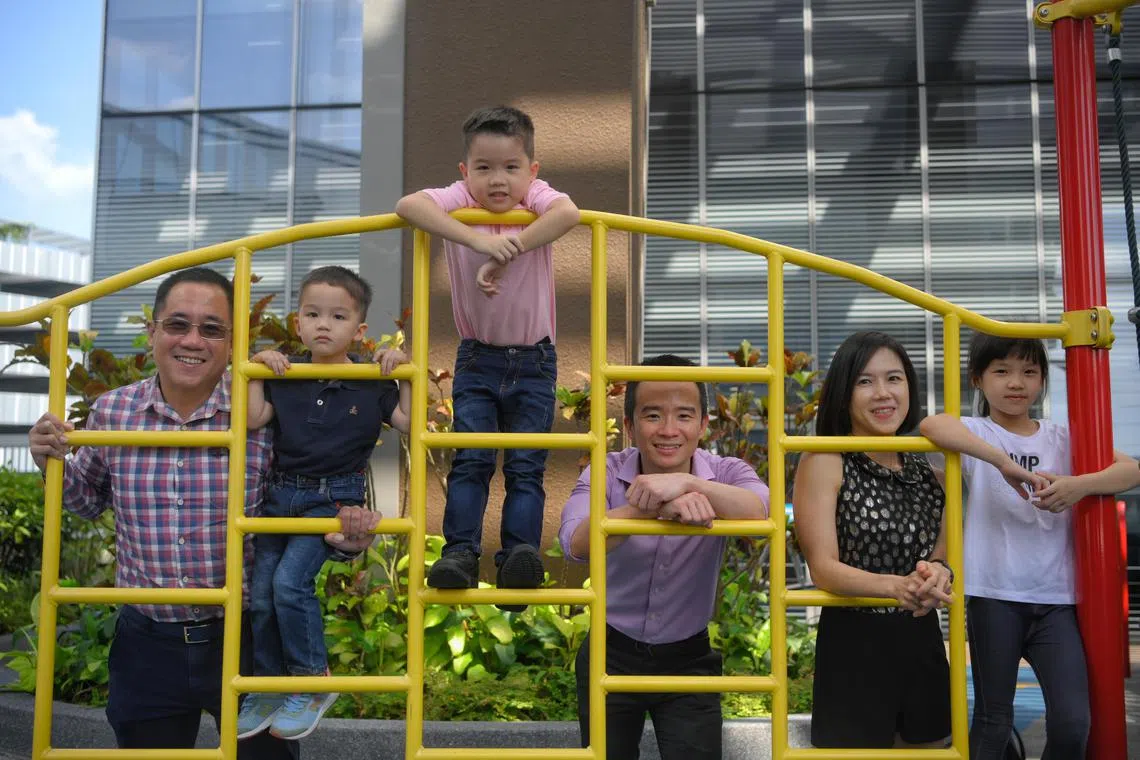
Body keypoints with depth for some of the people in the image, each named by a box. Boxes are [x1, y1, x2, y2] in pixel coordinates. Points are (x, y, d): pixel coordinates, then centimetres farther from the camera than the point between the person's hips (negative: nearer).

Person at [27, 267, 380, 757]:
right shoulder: (111, 412, -4)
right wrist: (55, 465, -5)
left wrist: (343, 539, -24)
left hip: (248, 641, -2)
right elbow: (91, 501, 14)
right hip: (146, 643, 3)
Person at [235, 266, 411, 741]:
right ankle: (269, 687, 22)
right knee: (260, 593, 4)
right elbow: (254, 419, -1)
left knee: (290, 581, -19)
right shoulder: (285, 377, 6)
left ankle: (312, 683, 0)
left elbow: (408, 421, -3)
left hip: (334, 497, -4)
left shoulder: (371, 384, -1)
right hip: (282, 494, 5)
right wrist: (256, 367, -5)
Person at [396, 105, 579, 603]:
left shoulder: (536, 197, -10)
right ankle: (460, 552, -1)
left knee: (526, 466, -1)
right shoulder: (459, 199, -10)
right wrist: (477, 239, -40)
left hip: (534, 361, 0)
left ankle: (520, 552, -1)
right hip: (477, 359, 0)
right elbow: (407, 204, -31)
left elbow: (569, 213, -34)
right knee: (470, 460, -4)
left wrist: (506, 255, -37)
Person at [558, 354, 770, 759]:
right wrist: (658, 504, -46)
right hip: (611, 655, 0)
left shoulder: (725, 473, -12)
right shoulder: (605, 473, -14)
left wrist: (688, 483, -49)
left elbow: (760, 514, -34)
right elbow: (576, 543, -33)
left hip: (689, 659, 0)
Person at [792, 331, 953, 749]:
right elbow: (823, 567, -17)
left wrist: (939, 574, -19)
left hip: (923, 647, 6)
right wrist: (897, 586, -34)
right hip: (853, 649, -5)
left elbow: (945, 556, 5)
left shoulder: (928, 473, 8)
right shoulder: (823, 463, -10)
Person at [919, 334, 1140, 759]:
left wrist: (1079, 486, -21)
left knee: (1072, 723, -2)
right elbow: (931, 425, -24)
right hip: (993, 595, -2)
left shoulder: (1062, 438, 9)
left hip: (1056, 598, 3)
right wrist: (1003, 461, -31)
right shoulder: (977, 433, -1)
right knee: (993, 719, 7)